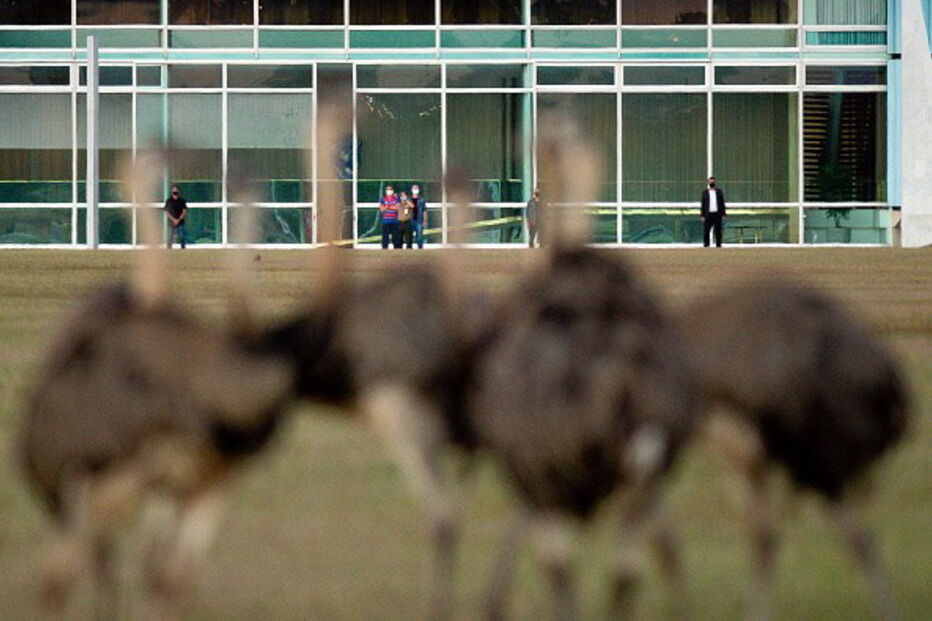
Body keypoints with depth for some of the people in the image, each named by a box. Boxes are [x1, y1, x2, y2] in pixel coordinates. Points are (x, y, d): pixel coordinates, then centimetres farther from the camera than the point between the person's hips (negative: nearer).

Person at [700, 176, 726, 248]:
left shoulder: (719, 191, 13)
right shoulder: (705, 193, 11)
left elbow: (722, 203, 10)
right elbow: (703, 204, 8)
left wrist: (723, 214, 2)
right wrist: (702, 215, -1)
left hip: (717, 214, 1)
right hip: (708, 214, -1)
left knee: (718, 231, 0)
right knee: (706, 231, -7)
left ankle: (718, 244, 5)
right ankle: (706, 244, -2)